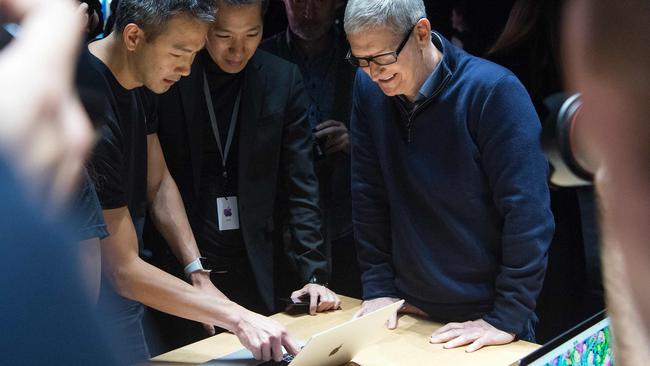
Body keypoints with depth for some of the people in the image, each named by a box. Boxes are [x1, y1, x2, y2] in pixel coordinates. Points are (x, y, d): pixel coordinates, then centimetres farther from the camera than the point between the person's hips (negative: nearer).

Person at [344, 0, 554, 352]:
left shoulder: (493, 90, -20)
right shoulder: (368, 88, -6)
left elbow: (527, 210, -21)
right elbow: (369, 196, 0)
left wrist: (508, 319, -20)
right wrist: (378, 287, -1)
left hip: (485, 312, -4)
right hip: (407, 310, 5)